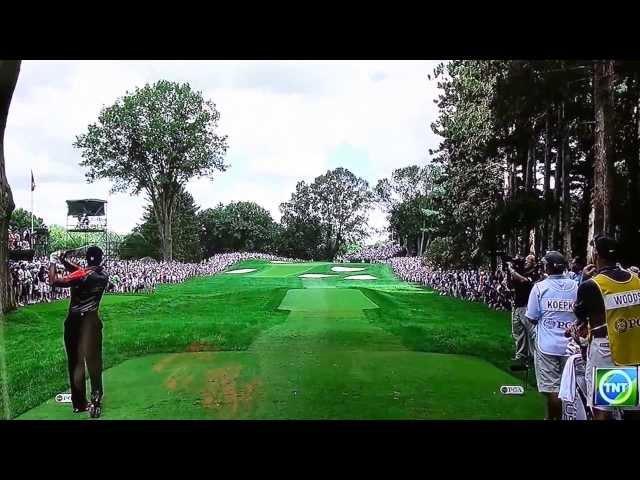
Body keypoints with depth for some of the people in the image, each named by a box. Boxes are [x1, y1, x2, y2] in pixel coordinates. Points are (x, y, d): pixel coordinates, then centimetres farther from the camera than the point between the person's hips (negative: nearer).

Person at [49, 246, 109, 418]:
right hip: (93, 321, 4)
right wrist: (65, 262, 4)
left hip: (76, 323, -4)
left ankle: (79, 403, 14)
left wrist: (53, 262, -5)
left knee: (76, 361, 7)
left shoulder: (82, 275, -17)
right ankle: (96, 401, 11)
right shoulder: (104, 275, 0)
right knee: (94, 360, 10)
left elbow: (54, 281, -18)